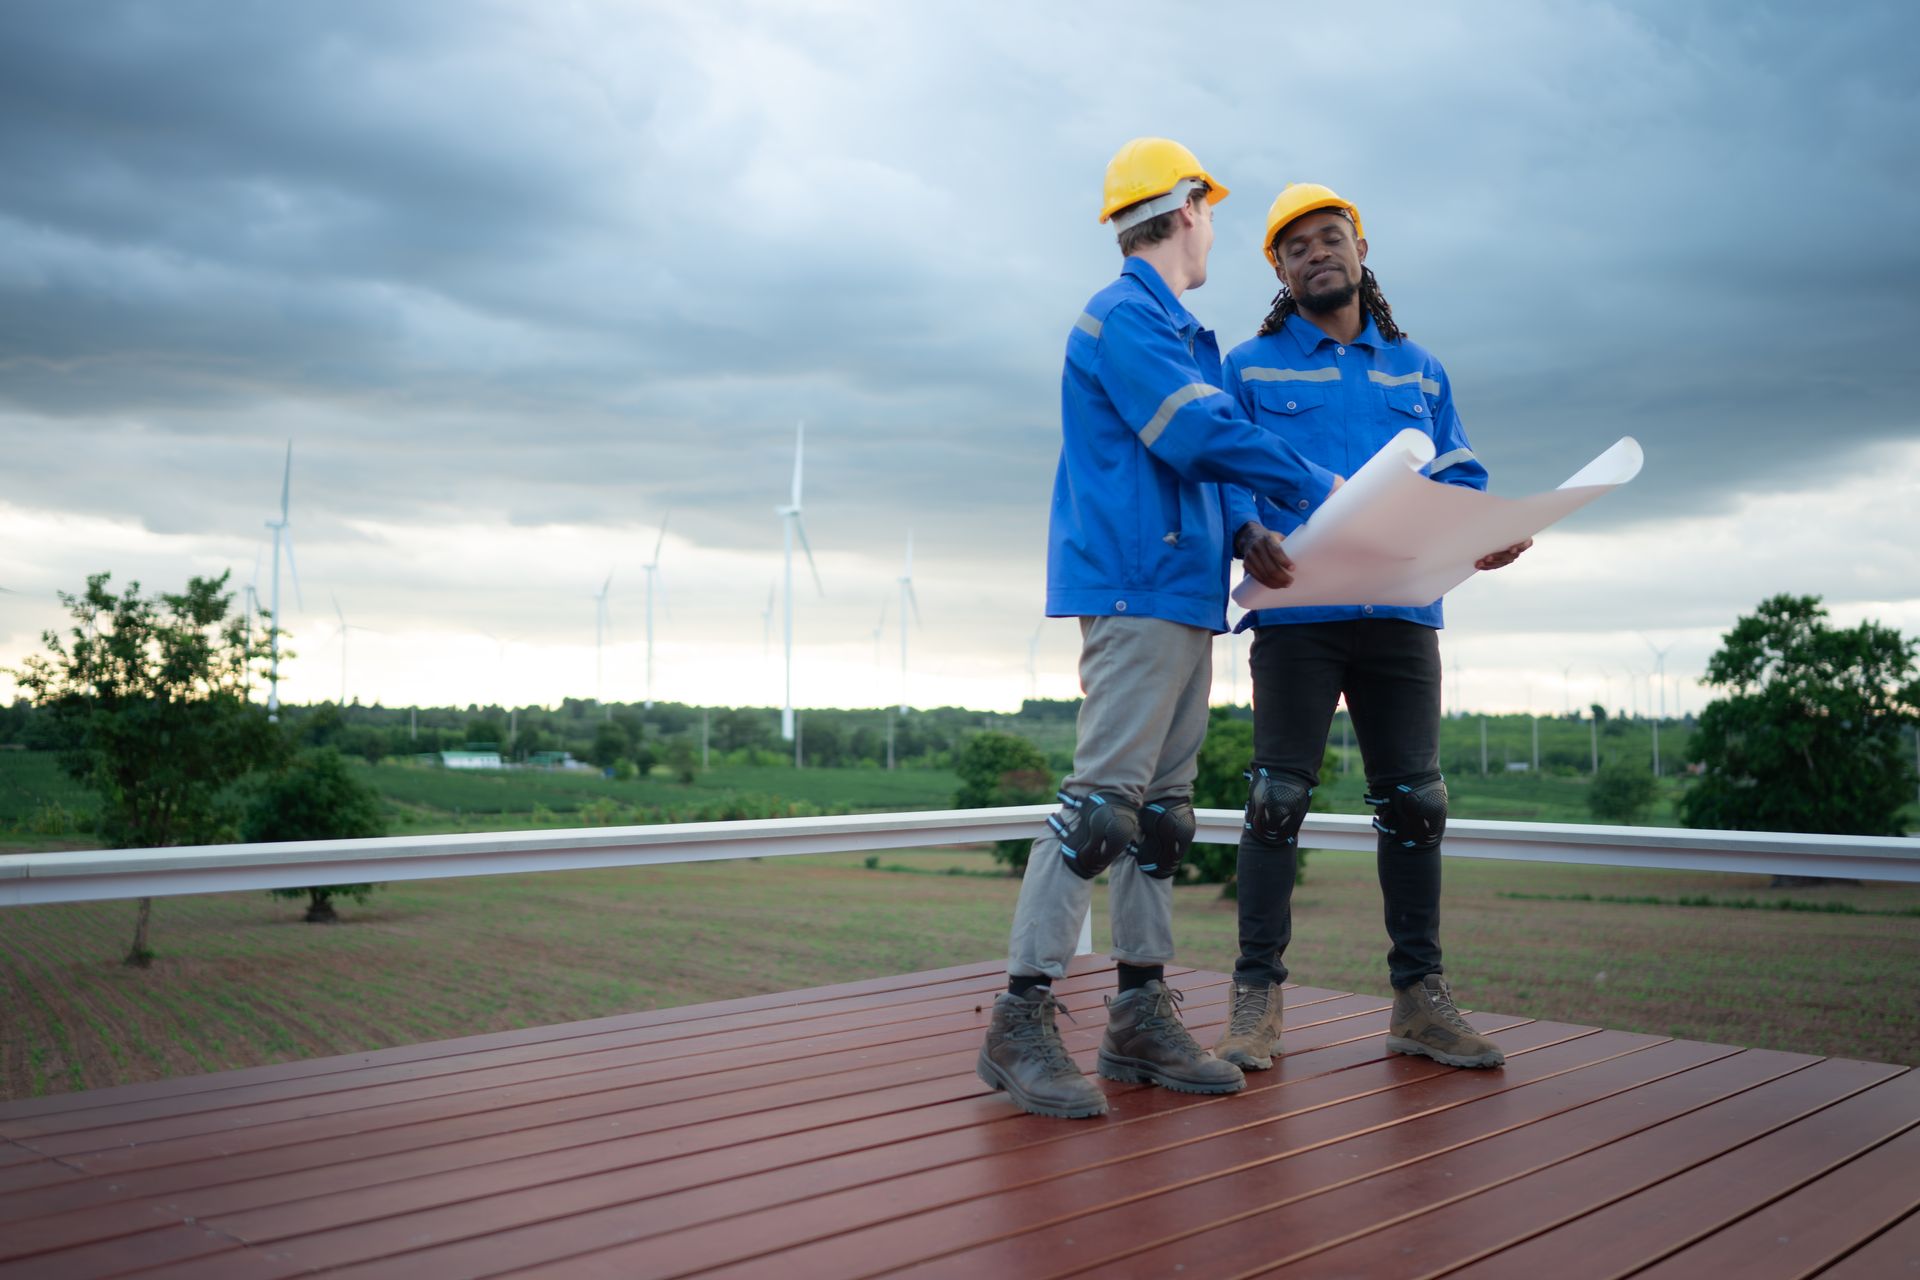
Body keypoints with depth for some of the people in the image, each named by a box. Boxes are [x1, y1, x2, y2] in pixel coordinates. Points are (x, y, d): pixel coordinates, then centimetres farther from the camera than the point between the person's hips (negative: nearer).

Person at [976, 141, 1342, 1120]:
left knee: (1162, 808, 8)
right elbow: (1202, 435, -17)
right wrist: (1319, 488, -8)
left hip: (1185, 596, 10)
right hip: (1134, 589, -10)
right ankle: (1021, 1020, -9)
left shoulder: (1182, 334, 24)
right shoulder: (1123, 318, -6)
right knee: (1102, 799, -13)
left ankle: (1141, 1014, 14)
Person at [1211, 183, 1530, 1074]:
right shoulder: (1252, 366, 9)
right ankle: (1257, 997, 3)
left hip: (1402, 611, 4)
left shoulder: (1417, 370, 19)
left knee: (1413, 798, 5)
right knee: (1278, 796, -5)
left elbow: (1459, 479, 15)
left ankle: (1419, 997, 14)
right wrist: (1250, 534, -22)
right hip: (1297, 610, -3)